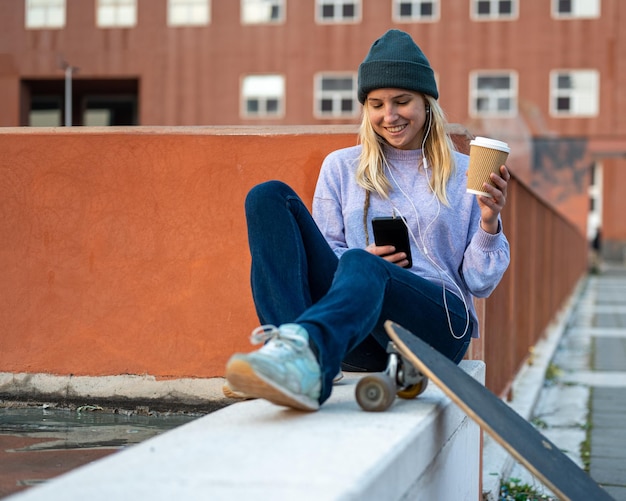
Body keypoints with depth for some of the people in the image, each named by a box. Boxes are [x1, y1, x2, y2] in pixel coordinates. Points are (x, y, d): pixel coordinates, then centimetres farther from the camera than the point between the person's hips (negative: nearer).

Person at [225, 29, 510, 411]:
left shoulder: (464, 175, 16)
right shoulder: (341, 168, 19)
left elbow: (480, 283, 13)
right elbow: (327, 254, 17)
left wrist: (489, 223, -5)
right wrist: (362, 260, -5)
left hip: (441, 324, -2)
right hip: (361, 335, 2)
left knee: (360, 266, -36)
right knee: (270, 198, -16)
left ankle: (303, 346, -70)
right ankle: (301, 361, -40)